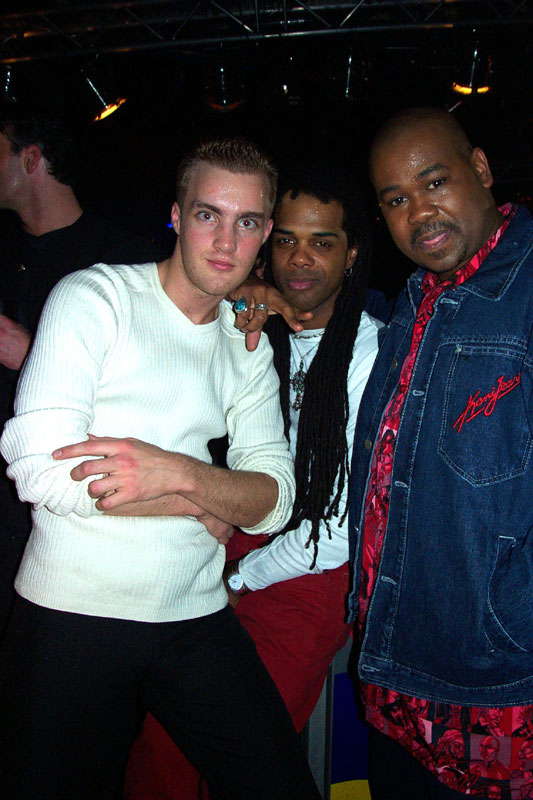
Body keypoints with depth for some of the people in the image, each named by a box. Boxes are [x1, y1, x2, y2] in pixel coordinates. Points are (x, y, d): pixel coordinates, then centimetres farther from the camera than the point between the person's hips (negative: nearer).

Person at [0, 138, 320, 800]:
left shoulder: (249, 348, 10)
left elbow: (274, 501, 0)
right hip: (70, 618, -4)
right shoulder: (93, 297, -6)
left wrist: (178, 471, -21)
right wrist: (205, 501, -10)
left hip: (198, 621, 5)